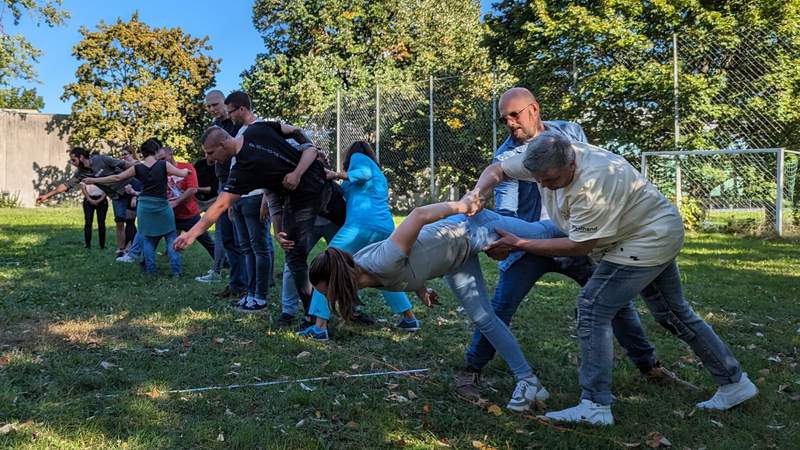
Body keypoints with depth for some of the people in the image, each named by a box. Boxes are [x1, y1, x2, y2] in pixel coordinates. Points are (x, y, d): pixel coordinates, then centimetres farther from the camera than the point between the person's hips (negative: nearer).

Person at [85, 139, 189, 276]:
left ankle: (150, 270, 14)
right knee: (171, 237, 6)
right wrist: (186, 170, 24)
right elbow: (182, 173, -1)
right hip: (162, 206, -2)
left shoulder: (138, 168, 0)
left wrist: (94, 180, 11)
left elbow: (117, 178, 2)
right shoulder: (163, 164, -7)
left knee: (148, 239, 16)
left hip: (145, 207, 2)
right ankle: (176, 270, -2)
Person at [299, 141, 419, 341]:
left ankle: (320, 327, -16)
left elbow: (364, 173, -4)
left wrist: (336, 175, 3)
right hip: (386, 229, 8)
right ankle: (410, 318, 29)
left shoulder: (358, 157, 17)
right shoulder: (381, 176, 36)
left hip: (361, 225, -7)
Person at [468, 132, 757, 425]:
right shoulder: (545, 160, -10)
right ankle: (734, 382, 30)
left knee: (593, 308, -15)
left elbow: (579, 246, -27)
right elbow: (496, 170, 2)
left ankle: (595, 406, -12)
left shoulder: (592, 184, -35)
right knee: (672, 313, 18)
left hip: (647, 242, -10)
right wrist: (477, 193, -17)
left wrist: (519, 244, -24)